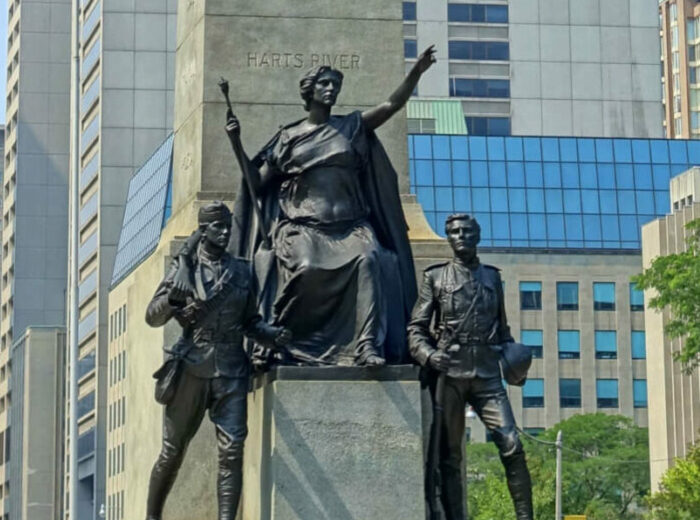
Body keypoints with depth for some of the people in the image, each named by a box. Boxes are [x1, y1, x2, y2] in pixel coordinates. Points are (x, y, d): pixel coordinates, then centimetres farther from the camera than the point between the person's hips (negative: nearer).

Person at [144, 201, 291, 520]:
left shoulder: (242, 271, 11)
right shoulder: (184, 267, 3)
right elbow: (152, 317, 1)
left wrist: (272, 335, -3)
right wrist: (171, 299, -20)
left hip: (231, 373, 2)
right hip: (191, 370, -2)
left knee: (232, 450, -10)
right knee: (172, 452, 7)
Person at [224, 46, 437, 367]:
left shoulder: (351, 127, 17)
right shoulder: (288, 137, 15)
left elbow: (392, 105, 7)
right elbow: (257, 181, 13)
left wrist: (416, 73, -7)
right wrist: (236, 144, 3)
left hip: (349, 225, 1)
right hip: (303, 227, -1)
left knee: (368, 259, -30)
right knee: (305, 268, -31)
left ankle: (368, 346, -36)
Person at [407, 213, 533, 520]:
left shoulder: (492, 277, 19)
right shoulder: (435, 277, 10)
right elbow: (416, 328, 7)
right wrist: (427, 355, -13)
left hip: (487, 375, 1)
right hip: (449, 372, -1)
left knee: (511, 445, -13)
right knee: (449, 454, -1)